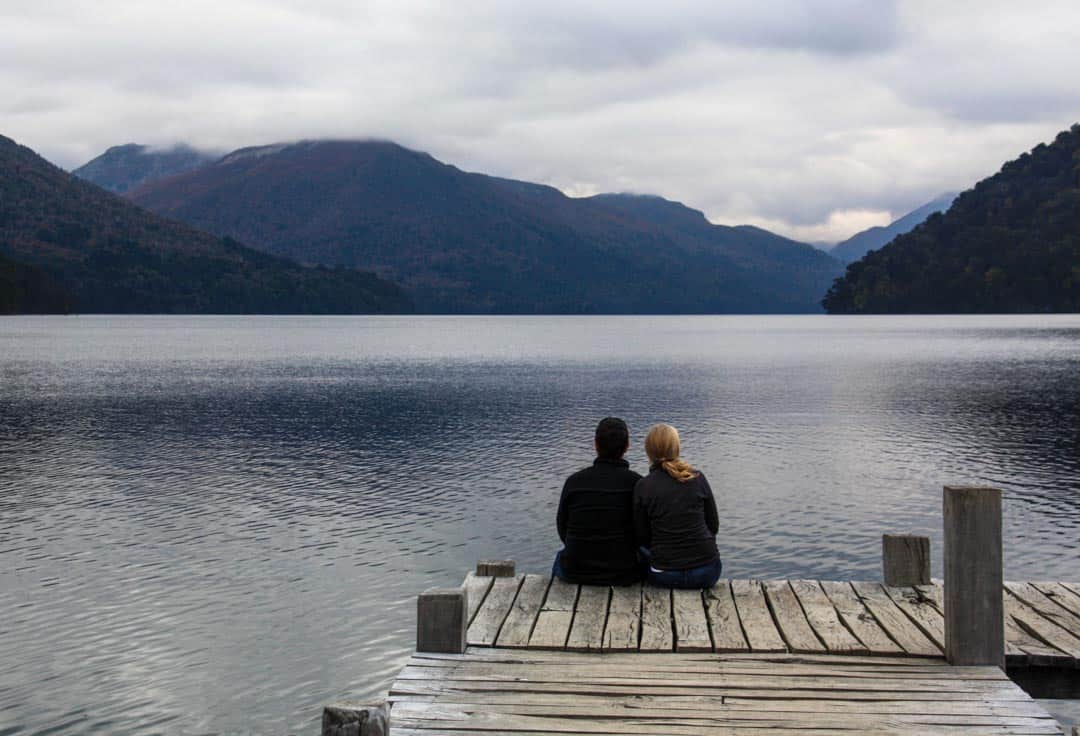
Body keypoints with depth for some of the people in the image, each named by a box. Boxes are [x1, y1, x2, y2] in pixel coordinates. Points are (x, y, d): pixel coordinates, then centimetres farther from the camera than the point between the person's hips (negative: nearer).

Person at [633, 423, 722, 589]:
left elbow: (642, 538, 1)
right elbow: (714, 526, 5)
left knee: (642, 549, 32)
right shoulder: (698, 478, -1)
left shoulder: (642, 487, -5)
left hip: (665, 575, -1)